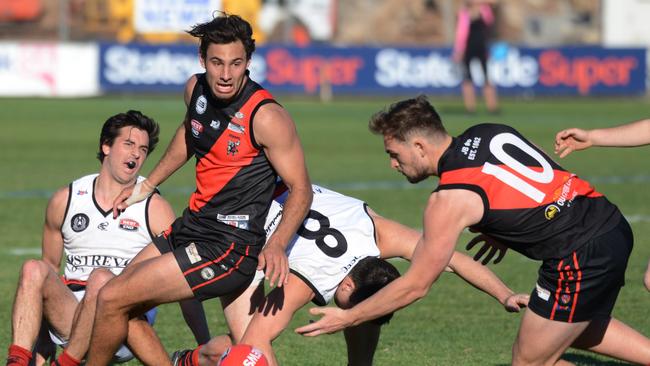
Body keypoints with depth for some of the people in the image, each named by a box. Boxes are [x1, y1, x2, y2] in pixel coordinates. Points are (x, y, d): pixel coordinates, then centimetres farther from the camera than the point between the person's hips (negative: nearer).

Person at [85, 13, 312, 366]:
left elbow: (301, 188, -16)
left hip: (228, 247, -8)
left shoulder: (266, 117, -21)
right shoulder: (196, 89, 1)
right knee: (123, 309, 14)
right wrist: (147, 184, 32)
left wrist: (277, 243, -33)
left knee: (112, 299, -9)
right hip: (192, 226, 8)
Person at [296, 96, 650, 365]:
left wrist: (346, 318, 5)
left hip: (580, 258, -9)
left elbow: (415, 285, -4)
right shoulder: (486, 132, 8)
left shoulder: (449, 199, -12)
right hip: (613, 226, 9)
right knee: (581, 329, 33)